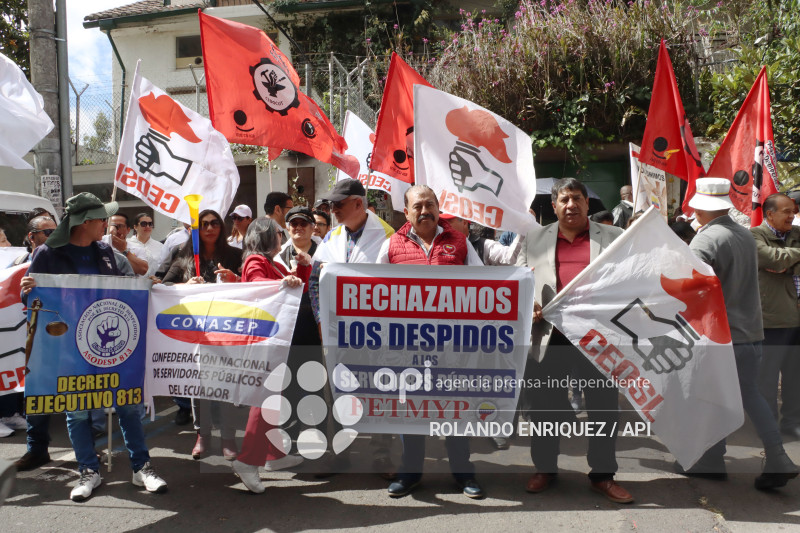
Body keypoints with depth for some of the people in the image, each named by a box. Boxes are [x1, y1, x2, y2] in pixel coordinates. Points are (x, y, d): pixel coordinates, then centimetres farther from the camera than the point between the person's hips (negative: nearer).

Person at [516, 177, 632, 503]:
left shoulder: (613, 237, 8)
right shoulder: (535, 239, 10)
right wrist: (525, 303, -7)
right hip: (551, 338, 1)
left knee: (604, 407, 8)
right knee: (546, 406, 10)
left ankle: (603, 475, 24)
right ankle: (545, 469, 28)